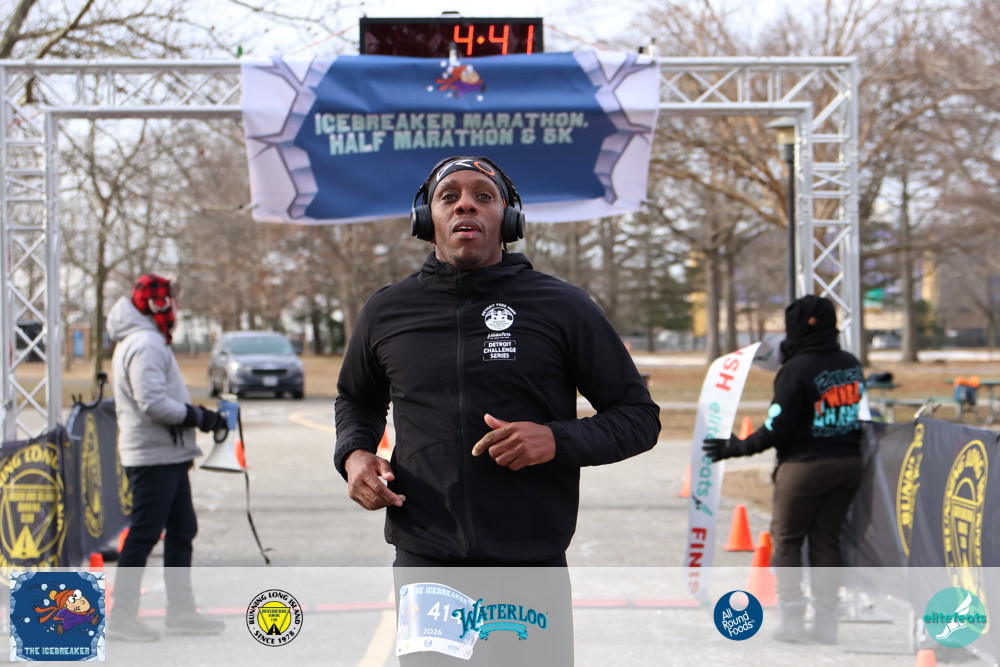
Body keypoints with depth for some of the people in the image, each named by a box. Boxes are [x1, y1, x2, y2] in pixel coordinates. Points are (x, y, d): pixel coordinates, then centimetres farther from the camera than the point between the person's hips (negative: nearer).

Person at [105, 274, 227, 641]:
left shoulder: (142, 342, 18)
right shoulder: (145, 344, -15)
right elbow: (153, 403, -23)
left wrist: (196, 414, 10)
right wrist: (198, 416, -14)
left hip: (168, 456, 11)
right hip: (153, 456, -11)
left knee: (182, 529, 13)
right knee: (144, 534, -6)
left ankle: (180, 610, 18)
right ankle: (122, 614, 0)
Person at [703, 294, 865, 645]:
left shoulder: (796, 369, -15)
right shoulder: (851, 364, 6)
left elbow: (778, 428, -15)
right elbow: (856, 410, 14)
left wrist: (735, 447, -6)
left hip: (804, 466, -6)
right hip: (848, 463, 6)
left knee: (786, 539, 8)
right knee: (826, 540, 13)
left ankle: (792, 616, 3)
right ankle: (826, 618, 11)